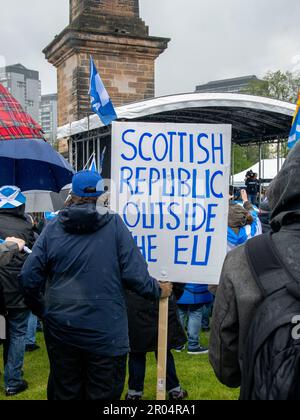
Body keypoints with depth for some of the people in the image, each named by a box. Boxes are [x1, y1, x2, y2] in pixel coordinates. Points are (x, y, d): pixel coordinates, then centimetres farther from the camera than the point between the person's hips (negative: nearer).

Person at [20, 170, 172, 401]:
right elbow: (134, 273, -9)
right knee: (103, 393, 10)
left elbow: (29, 278, -1)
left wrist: (42, 310, 15)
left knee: (65, 393, 16)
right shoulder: (114, 224, -7)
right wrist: (158, 290, 9)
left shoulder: (53, 228, -1)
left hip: (60, 329, 3)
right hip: (105, 332, -2)